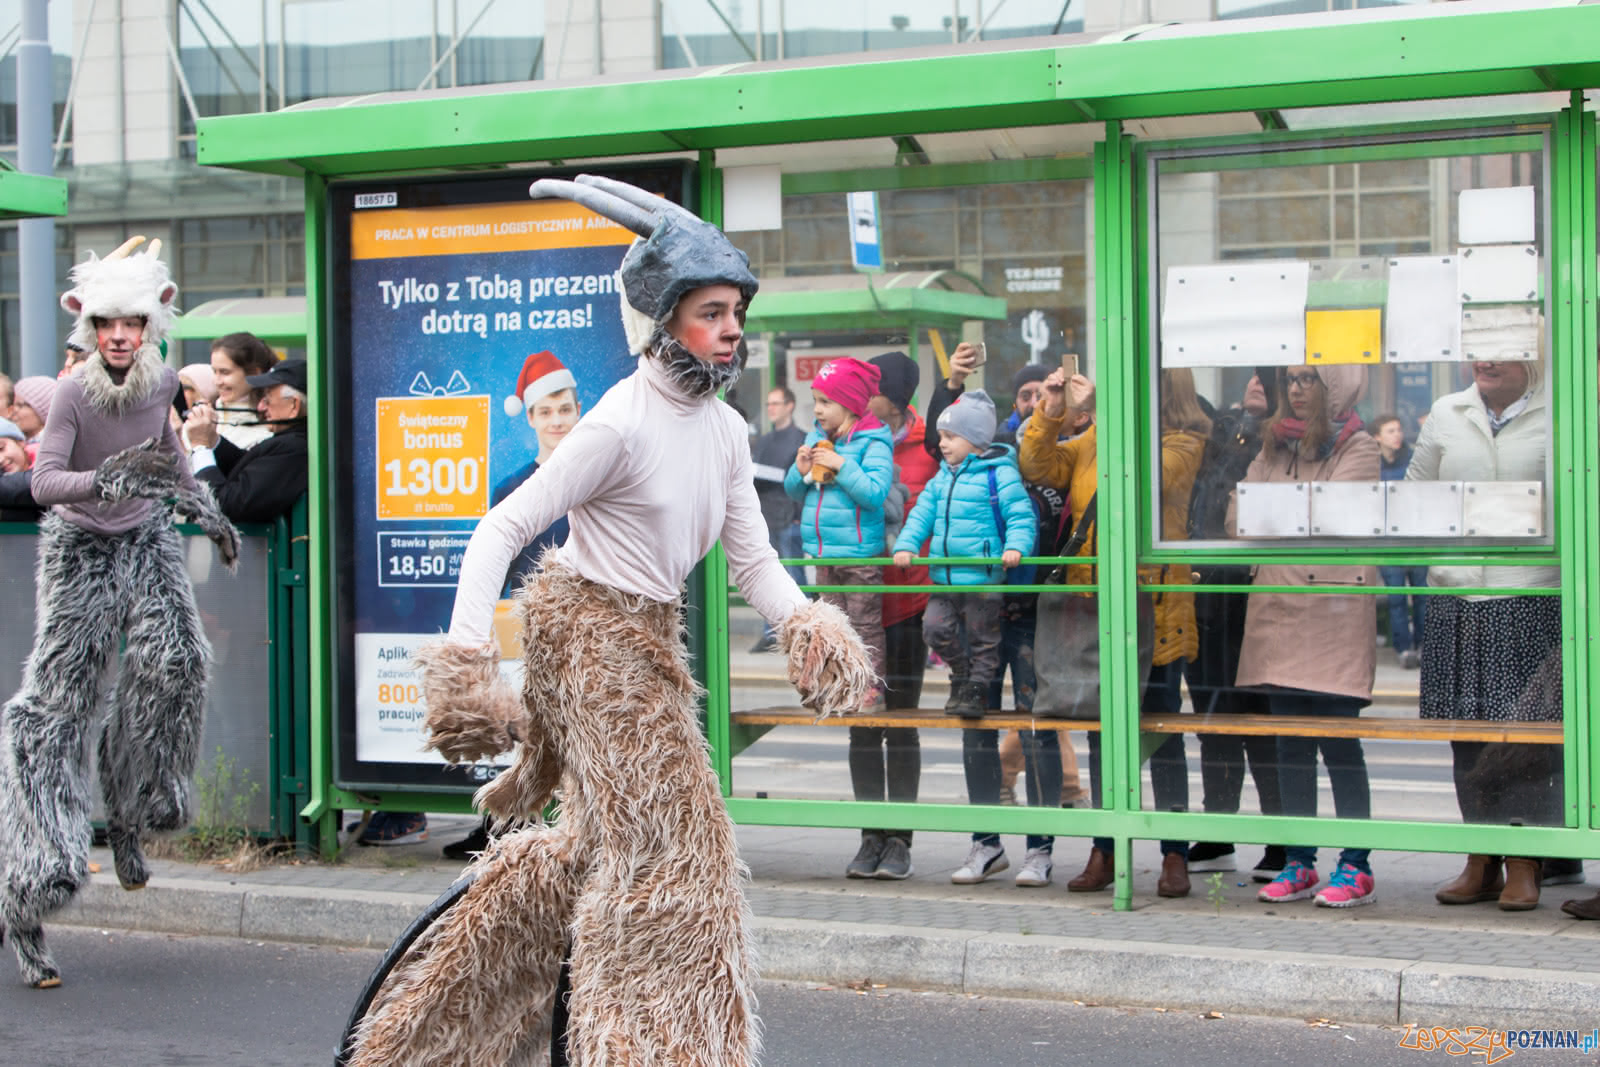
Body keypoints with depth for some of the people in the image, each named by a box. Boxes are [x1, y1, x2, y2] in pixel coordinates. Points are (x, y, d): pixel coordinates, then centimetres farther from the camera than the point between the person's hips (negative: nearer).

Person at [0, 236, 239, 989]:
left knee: (174, 659, -23)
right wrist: (103, 483, -48)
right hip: (80, 548, -4)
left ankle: (128, 818, 0)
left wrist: (201, 506, 11)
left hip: (146, 540, 4)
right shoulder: (74, 393, -19)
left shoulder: (161, 382, -4)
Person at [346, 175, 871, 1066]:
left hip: (649, 638, 9)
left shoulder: (726, 430, 4)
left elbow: (755, 560, 3)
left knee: (612, 839, 18)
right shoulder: (621, 424, -20)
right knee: (663, 844, -7)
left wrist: (807, 622, -16)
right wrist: (465, 656, -27)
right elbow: (502, 530, -20)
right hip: (590, 631, -9)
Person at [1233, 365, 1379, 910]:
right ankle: (1298, 863, 12)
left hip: (1334, 607, -5)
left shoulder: (1357, 446, 2)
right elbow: (1239, 517, 11)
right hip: (1277, 604, 6)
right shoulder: (1274, 446, 19)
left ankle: (1355, 866, 1)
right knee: (1291, 743, 7)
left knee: (1338, 740, -5)